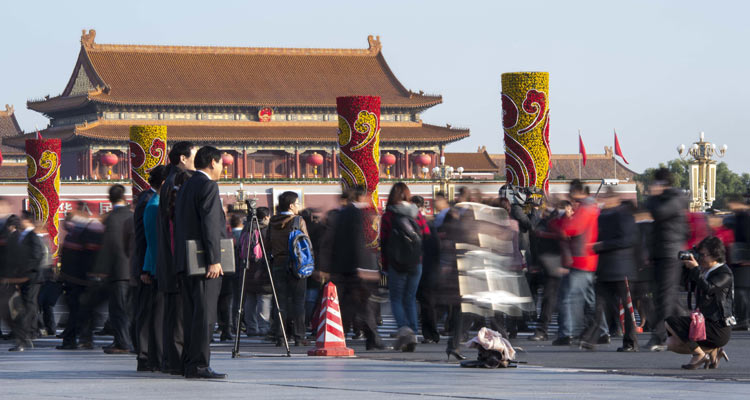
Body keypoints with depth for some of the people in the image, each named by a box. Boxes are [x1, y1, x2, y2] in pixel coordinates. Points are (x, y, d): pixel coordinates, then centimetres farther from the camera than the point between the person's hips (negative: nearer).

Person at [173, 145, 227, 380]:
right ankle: (199, 366, -15)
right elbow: (210, 225, -18)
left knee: (192, 314, 10)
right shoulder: (208, 186, -10)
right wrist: (214, 260, -20)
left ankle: (191, 365, 11)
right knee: (203, 314, -11)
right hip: (203, 261, -9)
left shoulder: (185, 187, 19)